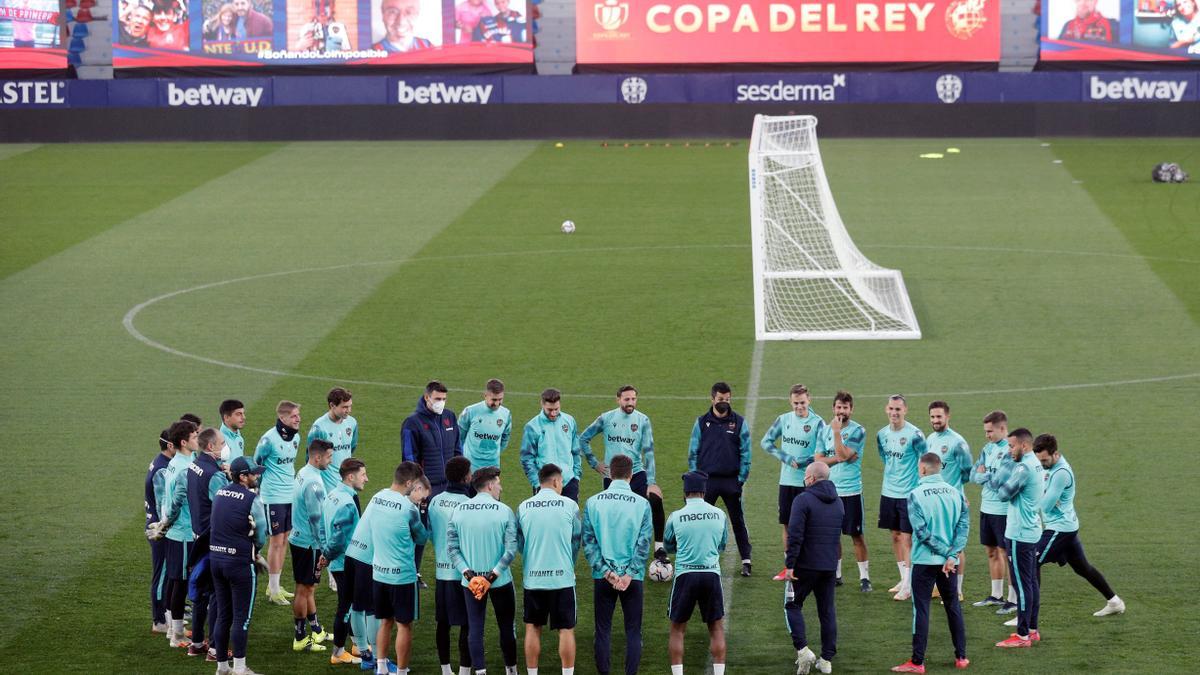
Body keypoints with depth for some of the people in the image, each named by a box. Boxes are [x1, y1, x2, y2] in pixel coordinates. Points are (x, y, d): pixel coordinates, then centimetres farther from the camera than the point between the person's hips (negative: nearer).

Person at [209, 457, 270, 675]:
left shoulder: (219, 493, 5)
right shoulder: (252, 500, -14)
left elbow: (215, 525, 10)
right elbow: (261, 536, -8)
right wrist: (254, 550, 15)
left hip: (216, 558, 6)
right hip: (240, 563, -6)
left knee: (222, 615, 14)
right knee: (241, 617, 1)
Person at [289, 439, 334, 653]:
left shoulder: (303, 473, 8)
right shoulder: (313, 482, -23)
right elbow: (316, 519, -22)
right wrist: (325, 548, -17)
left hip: (298, 538, 10)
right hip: (308, 543, -10)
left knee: (308, 588, 18)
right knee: (304, 589, -1)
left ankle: (316, 631, 30)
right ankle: (300, 639, 6)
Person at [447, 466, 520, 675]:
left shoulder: (459, 510, -2)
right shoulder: (504, 511, -11)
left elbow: (451, 546, -6)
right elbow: (511, 549, -17)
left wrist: (468, 574, -9)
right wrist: (493, 575, -14)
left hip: (471, 581, 2)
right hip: (500, 580, -2)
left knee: (475, 627, 7)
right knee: (506, 626, 14)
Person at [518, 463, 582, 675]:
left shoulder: (524, 507, -2)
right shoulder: (569, 506, -6)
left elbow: (518, 543, 5)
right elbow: (577, 540, 4)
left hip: (532, 577, 2)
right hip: (562, 577, -2)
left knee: (533, 629, 13)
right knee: (566, 629, 6)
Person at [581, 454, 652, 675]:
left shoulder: (593, 502, -2)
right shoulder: (642, 504, -6)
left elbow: (588, 541, -5)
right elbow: (643, 543, -9)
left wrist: (606, 571, -7)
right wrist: (629, 574, -8)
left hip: (602, 576, 1)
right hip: (633, 577, -1)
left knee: (603, 630, 8)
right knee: (633, 631, 6)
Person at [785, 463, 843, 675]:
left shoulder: (803, 500, -12)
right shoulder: (838, 503, 11)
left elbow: (795, 536, -19)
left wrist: (790, 565, -16)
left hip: (806, 564, -6)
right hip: (830, 567, 6)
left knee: (792, 605, 7)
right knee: (827, 611, 11)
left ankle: (803, 650, -9)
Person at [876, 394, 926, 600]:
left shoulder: (914, 434, -13)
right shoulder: (882, 434, 6)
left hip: (909, 495, -6)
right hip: (889, 492, 6)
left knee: (906, 538, -6)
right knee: (895, 536, 12)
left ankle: (908, 586, -2)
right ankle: (904, 579, 24)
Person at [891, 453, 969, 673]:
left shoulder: (916, 495, -12)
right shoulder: (955, 493, 1)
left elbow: (922, 531, -17)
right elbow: (964, 524, -5)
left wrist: (945, 552, -10)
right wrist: (952, 555, -10)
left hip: (925, 561, -4)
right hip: (951, 562, 4)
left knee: (921, 610, 1)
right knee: (954, 607, 15)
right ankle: (961, 657, 19)